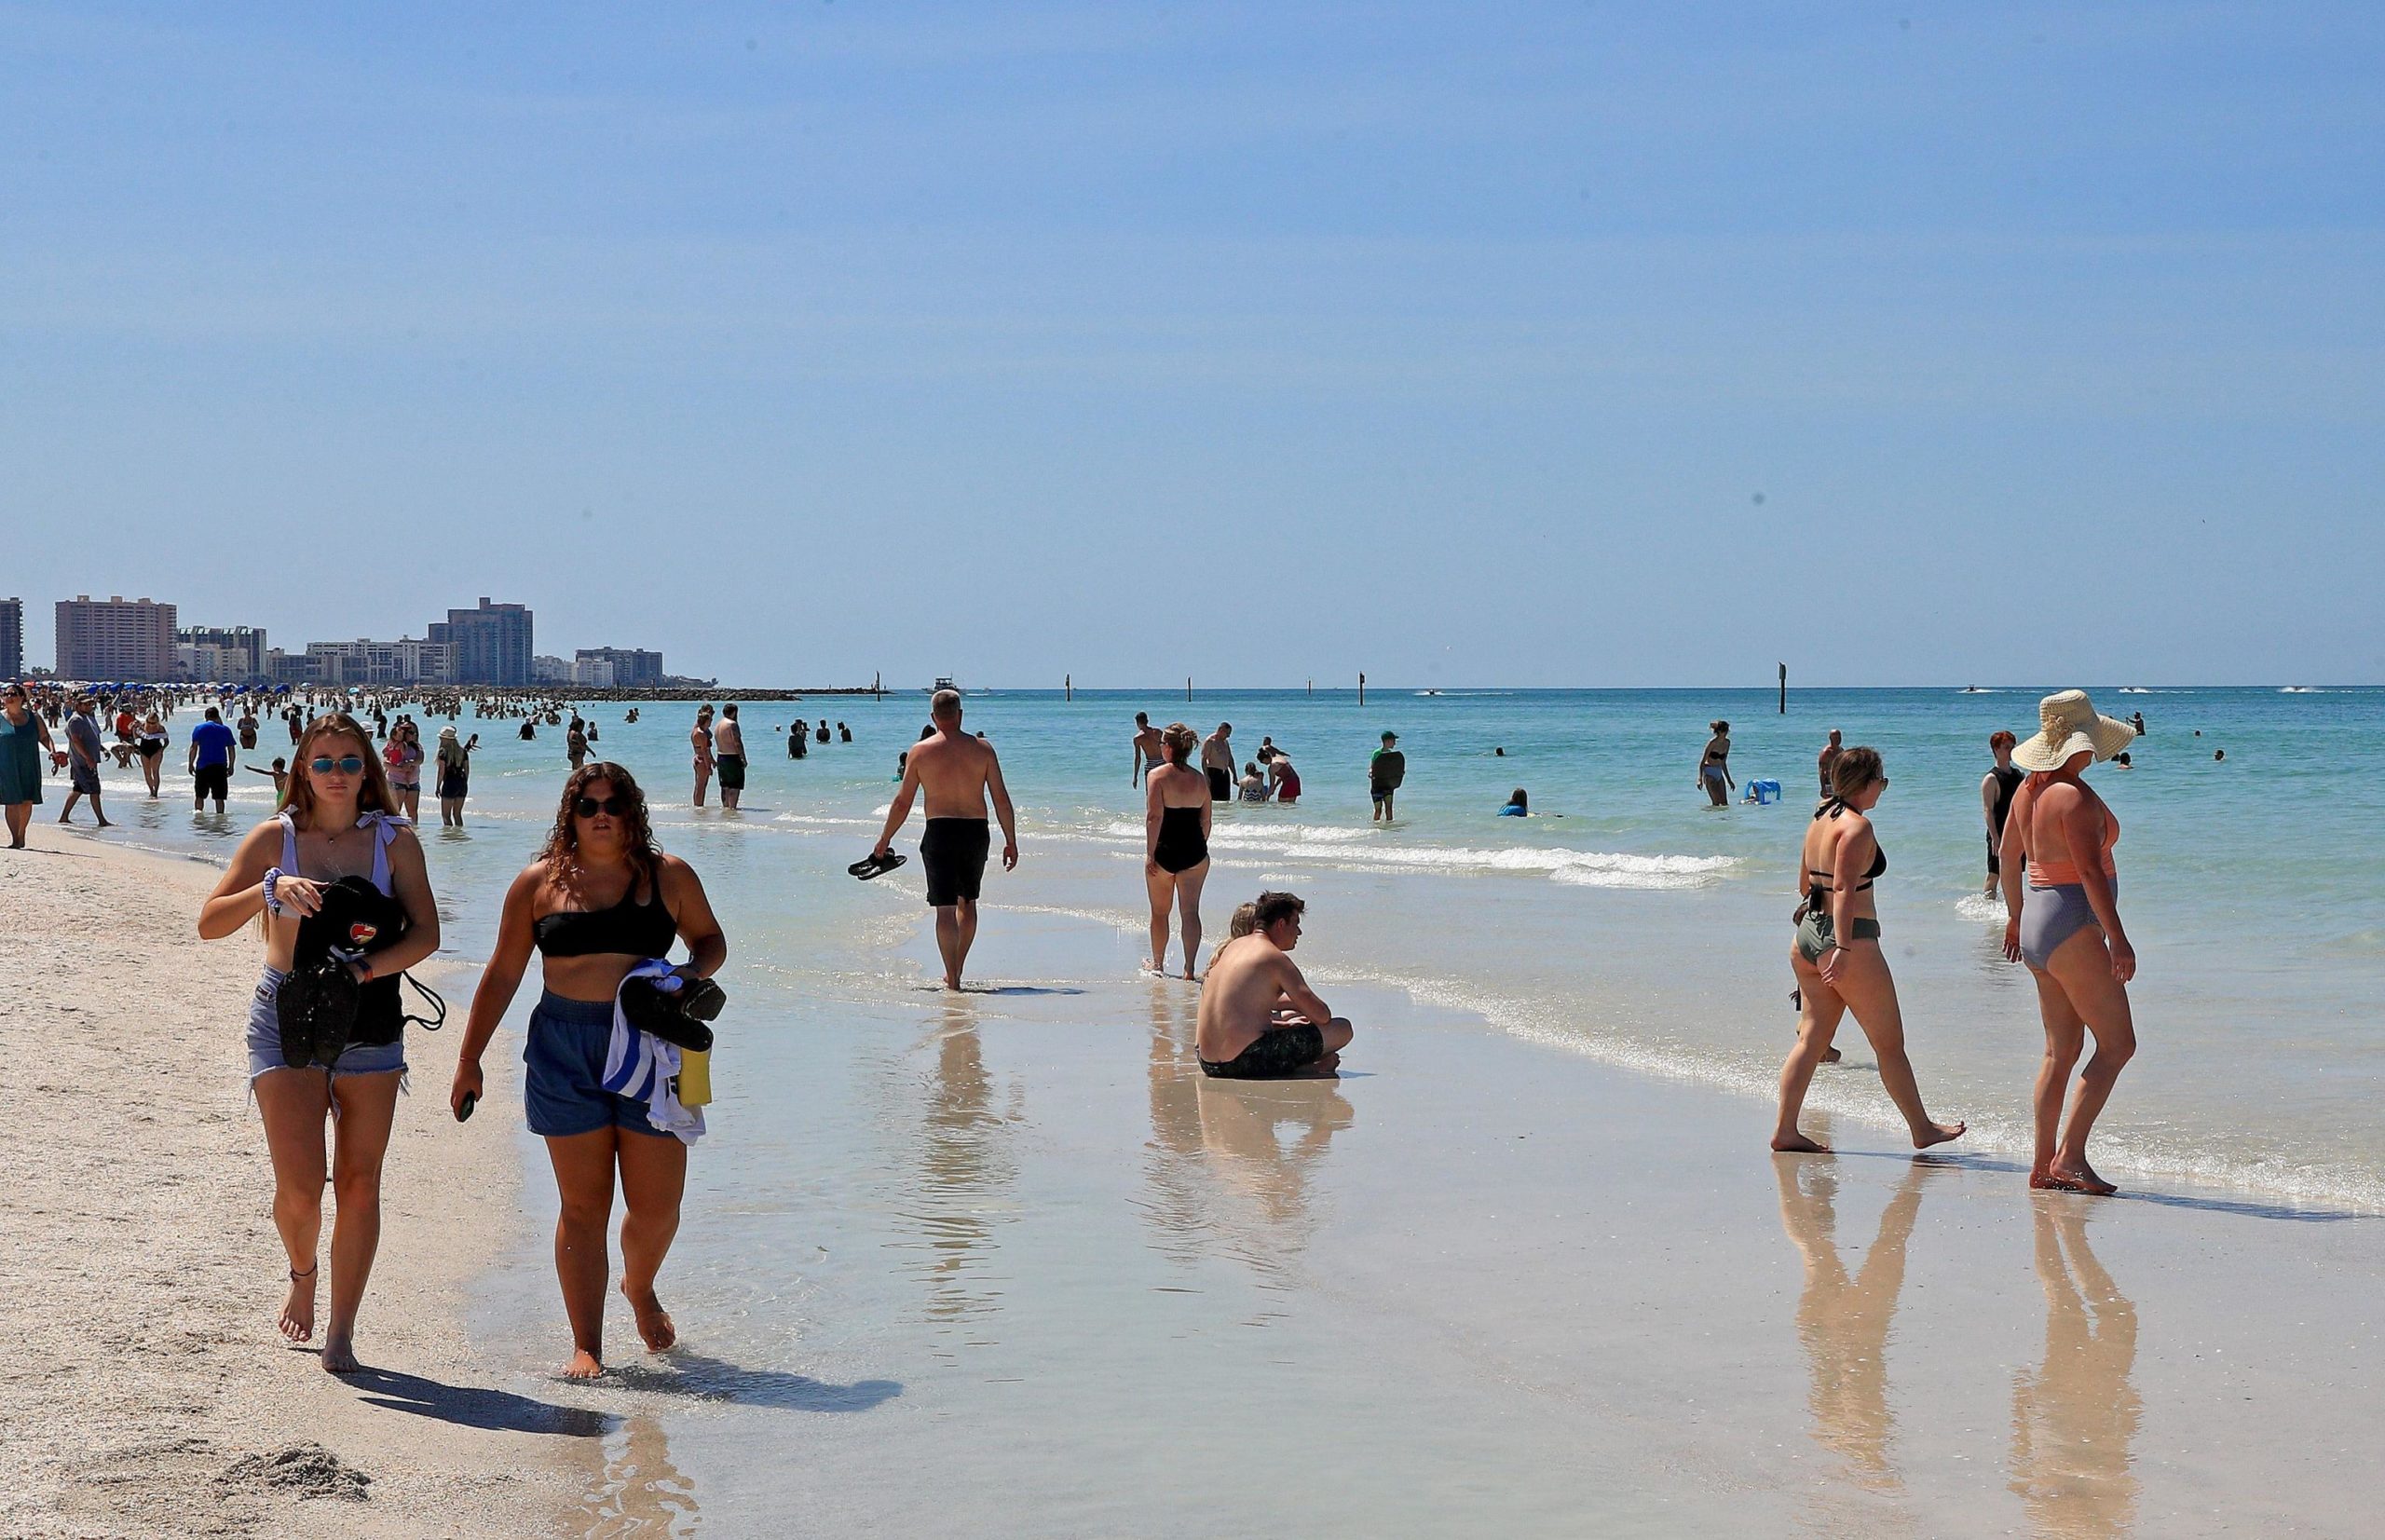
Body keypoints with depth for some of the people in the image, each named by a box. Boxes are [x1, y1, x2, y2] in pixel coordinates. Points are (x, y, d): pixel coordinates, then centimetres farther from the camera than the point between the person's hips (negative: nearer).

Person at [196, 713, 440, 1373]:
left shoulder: (394, 840, 1)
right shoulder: (275, 838, 0)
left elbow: (426, 933, -5)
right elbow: (209, 923, -5)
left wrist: (364, 969, -21)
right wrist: (271, 889, -22)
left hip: (369, 1025, 1)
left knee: (359, 1185, 0)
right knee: (299, 1187, -9)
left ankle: (342, 1330, 11)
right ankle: (302, 1273, 24)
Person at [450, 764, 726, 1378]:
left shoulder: (668, 876, 6)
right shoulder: (539, 882, 5)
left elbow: (711, 939, 20)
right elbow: (503, 973, 10)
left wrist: (694, 972, -4)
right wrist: (469, 1059, 10)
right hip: (565, 1053, 0)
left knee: (656, 1204, 1)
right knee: (583, 1206, 1)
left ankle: (640, 1287, 34)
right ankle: (586, 1346, 8)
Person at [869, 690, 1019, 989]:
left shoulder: (920, 751, -1)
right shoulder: (982, 749, 1)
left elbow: (902, 802, 1)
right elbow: (1001, 799, 0)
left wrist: (884, 840, 13)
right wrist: (1011, 841, 7)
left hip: (940, 832, -2)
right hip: (976, 831, 2)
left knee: (945, 907, 0)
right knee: (967, 901, 20)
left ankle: (952, 978, -4)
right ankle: (956, 970, 25)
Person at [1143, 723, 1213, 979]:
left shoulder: (1157, 775, -9)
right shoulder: (1200, 779, 5)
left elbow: (1154, 816, -16)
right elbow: (1206, 820, 9)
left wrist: (1150, 853, -14)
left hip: (1164, 852, -3)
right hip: (1194, 852, 3)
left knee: (1159, 912, 14)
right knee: (1191, 912, 2)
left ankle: (1158, 964, 27)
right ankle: (1189, 968, -4)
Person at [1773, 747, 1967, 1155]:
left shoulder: (1821, 818, 12)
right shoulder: (1857, 825, -14)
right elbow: (1844, 889, -22)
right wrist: (1843, 948, -26)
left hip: (1808, 937, 9)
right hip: (1851, 939, -9)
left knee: (1812, 1038, 9)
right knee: (1890, 1043, 4)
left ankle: (1785, 1129, 4)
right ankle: (1922, 1129, 15)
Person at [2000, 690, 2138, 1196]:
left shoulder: (2029, 789, 11)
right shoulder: (2076, 796, -17)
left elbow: (2008, 855, 22)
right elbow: (2091, 872, -22)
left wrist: (2015, 915, 33)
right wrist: (2118, 938, -21)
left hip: (2037, 926, 10)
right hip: (2072, 926, -10)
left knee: (2062, 1049, 12)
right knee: (2117, 1044, -6)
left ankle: (2044, 1165, 11)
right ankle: (2070, 1156, -12)